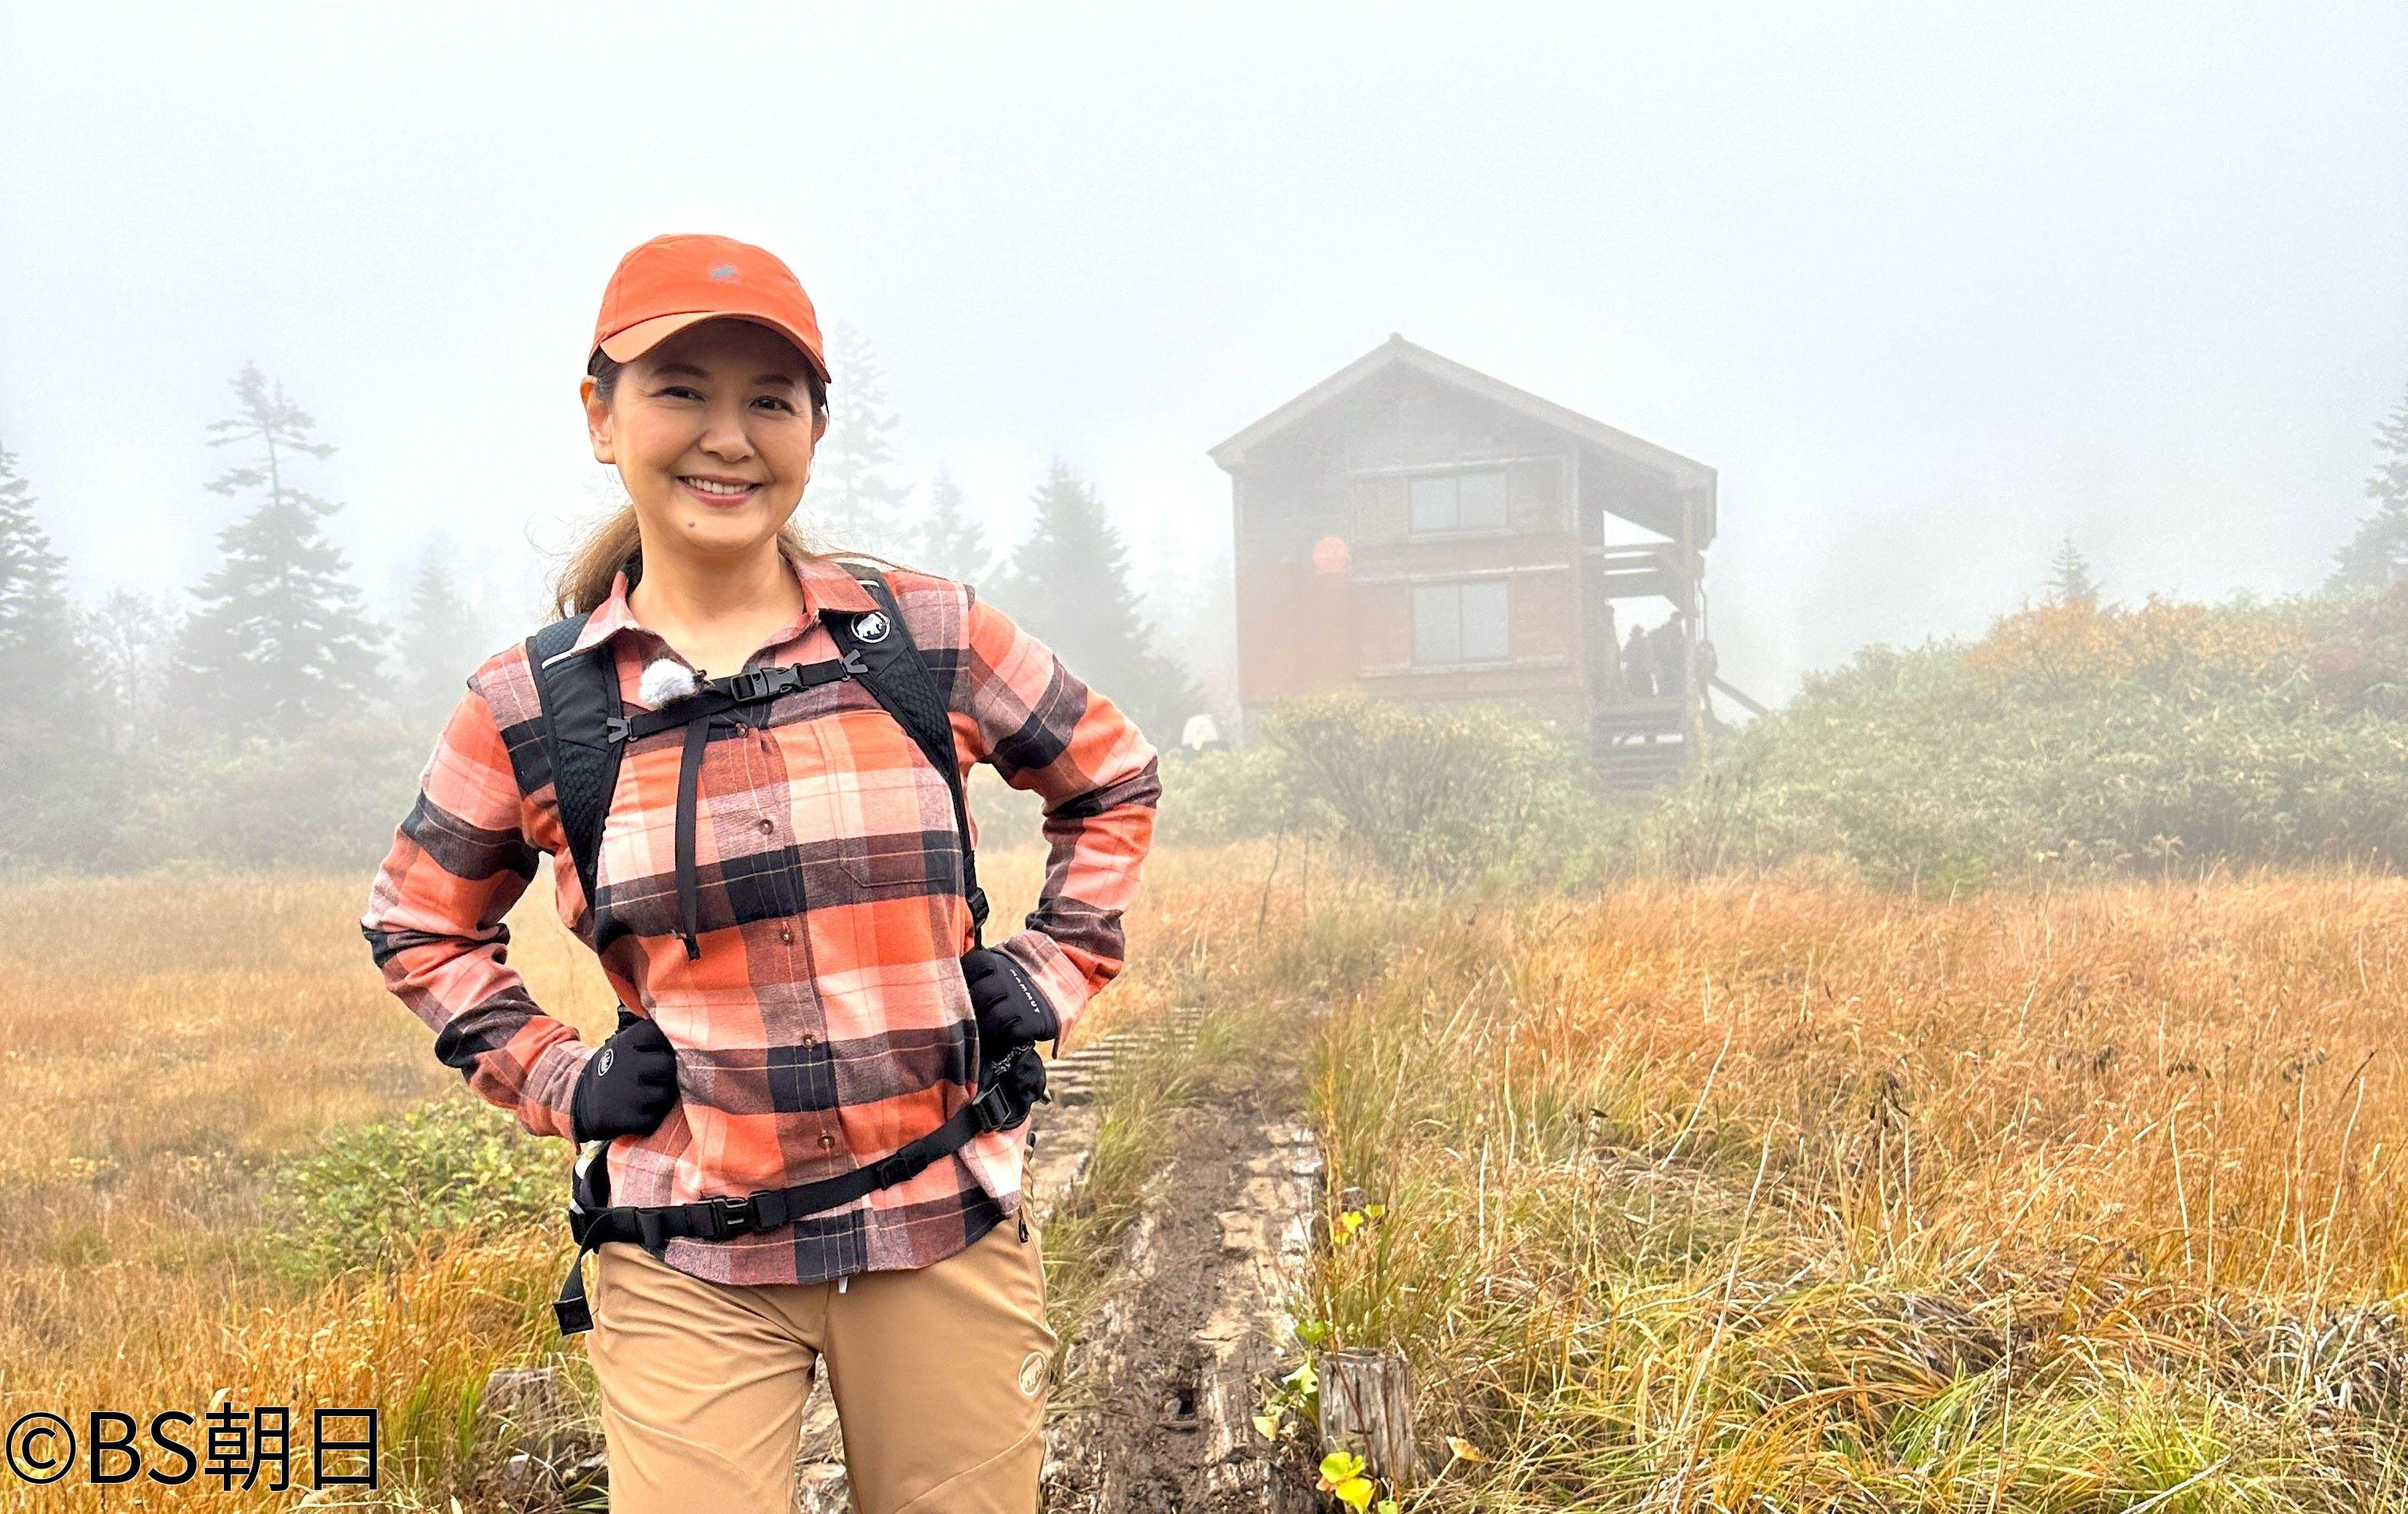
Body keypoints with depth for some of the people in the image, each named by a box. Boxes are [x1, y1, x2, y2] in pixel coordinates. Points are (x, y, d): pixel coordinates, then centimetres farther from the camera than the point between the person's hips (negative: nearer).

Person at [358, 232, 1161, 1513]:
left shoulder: (933, 636, -3)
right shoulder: (530, 707, -2)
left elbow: (1112, 781, 14)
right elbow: (418, 923, 16)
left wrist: (1057, 968, 4)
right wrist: (549, 1078, 4)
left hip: (948, 1230, 1)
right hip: (692, 1270, 0)